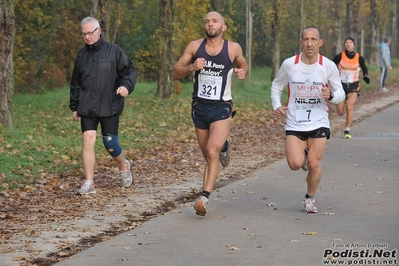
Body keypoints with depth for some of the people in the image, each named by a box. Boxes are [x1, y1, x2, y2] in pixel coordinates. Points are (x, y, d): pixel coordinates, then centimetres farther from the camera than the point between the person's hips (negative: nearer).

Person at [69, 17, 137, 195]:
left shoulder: (113, 51, -2)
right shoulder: (82, 55, 10)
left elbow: (130, 70, -3)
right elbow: (75, 83, 17)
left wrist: (127, 85, -23)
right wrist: (74, 107, 16)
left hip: (110, 106, -3)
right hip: (87, 107, 3)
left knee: (110, 143, 0)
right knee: (88, 140, -9)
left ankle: (124, 166, 34)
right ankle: (89, 183, -4)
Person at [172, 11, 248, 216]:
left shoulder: (233, 48, -4)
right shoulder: (194, 46, -2)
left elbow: (243, 65, 15)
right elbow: (176, 72, 1)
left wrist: (243, 72, -9)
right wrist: (191, 67, -19)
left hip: (221, 107, -3)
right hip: (199, 107, 3)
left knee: (212, 152, -20)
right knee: (208, 155, 15)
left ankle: (204, 198, -21)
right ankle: (223, 146, 50)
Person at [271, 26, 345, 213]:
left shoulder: (328, 66, -7)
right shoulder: (289, 64, -7)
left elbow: (340, 93, 1)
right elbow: (276, 86, 9)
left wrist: (331, 96, -22)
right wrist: (276, 106, -8)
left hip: (319, 123, 0)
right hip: (294, 124, 0)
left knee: (314, 164, -5)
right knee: (295, 164, -15)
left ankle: (310, 198, 22)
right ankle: (303, 155, 24)